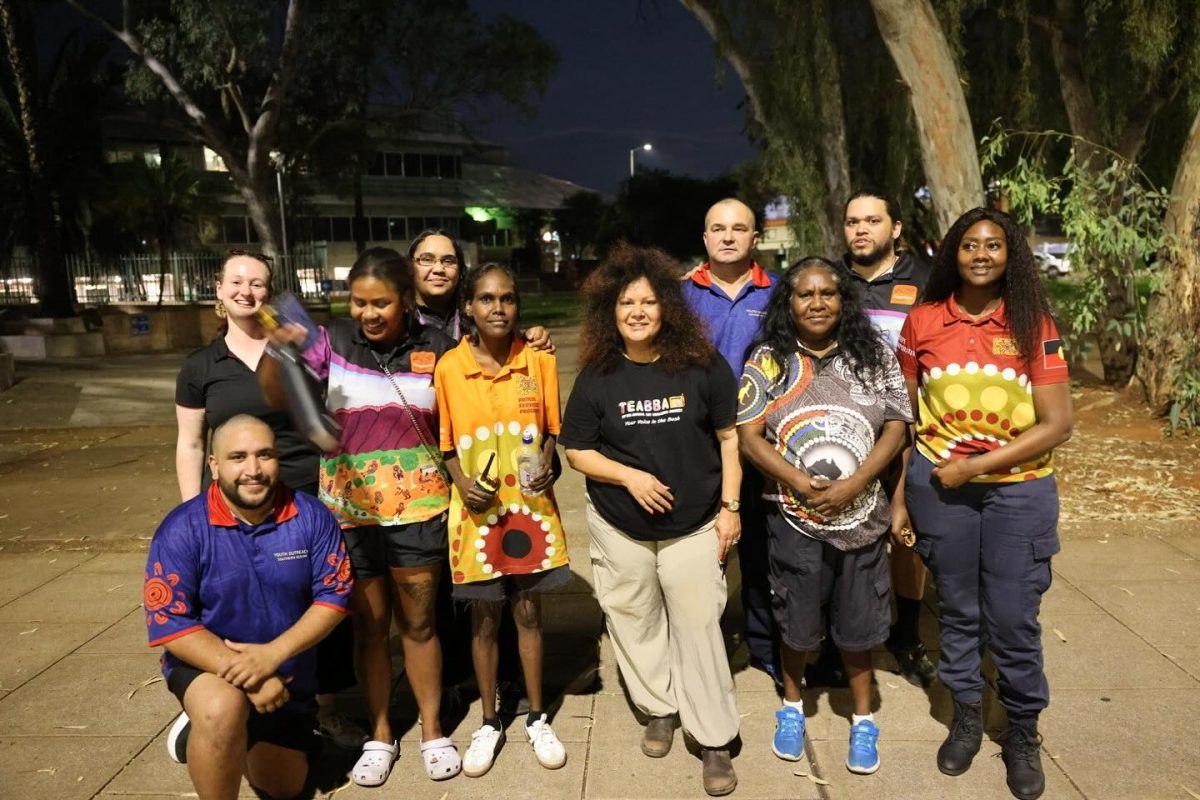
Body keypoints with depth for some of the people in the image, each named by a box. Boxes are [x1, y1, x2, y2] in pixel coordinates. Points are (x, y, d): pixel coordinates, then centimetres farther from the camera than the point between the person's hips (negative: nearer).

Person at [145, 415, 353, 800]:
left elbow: (334, 596, -15)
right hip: (206, 662, -3)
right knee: (222, 710, -40)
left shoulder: (311, 516, -16)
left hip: (289, 674, 4)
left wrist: (273, 654, -29)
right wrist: (245, 674, -31)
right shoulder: (182, 529, -21)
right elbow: (170, 624, -21)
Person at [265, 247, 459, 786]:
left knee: (418, 623, 12)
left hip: (417, 509, 0)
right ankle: (379, 735, 29)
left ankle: (432, 731, 28)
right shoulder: (332, 342, -5)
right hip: (350, 510, 0)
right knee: (368, 626, 12)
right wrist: (277, 348, -34)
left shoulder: (434, 347, -2)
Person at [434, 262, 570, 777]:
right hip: (477, 510, 0)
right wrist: (462, 483, -14)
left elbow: (551, 429, 4)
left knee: (528, 612, 13)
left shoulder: (539, 359, -5)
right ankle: (489, 723, 30)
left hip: (529, 505, 1)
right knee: (484, 619, 12)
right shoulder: (448, 367, -7)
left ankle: (537, 719, 31)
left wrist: (546, 467, -14)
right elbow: (444, 440, 1)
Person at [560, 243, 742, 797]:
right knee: (636, 625, 15)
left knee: (698, 629, 1)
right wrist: (629, 476, -15)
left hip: (694, 527, -2)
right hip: (620, 530, 2)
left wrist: (729, 507, -3)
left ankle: (714, 740, 16)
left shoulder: (704, 366, -7)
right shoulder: (597, 377, -5)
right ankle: (660, 709, 38)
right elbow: (577, 451, 0)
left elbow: (728, 437, 0)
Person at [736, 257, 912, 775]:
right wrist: (799, 480, -18)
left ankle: (863, 718, 34)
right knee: (796, 623, 13)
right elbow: (749, 436, -6)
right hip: (794, 518, 0)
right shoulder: (768, 360, -2)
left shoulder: (875, 357, 0)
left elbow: (896, 428, -2)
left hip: (860, 517, 1)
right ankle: (792, 704, 39)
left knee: (857, 624, 12)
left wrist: (853, 485, -15)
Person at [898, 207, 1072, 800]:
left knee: (1014, 618, 5)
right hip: (939, 485, 1)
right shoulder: (922, 322, -1)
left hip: (1018, 489, -1)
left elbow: (1057, 424, -8)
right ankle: (966, 716, 33)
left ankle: (1022, 732, 27)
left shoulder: (1034, 325, -4)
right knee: (957, 609, 13)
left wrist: (975, 464, -14)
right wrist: (898, 493, 3)